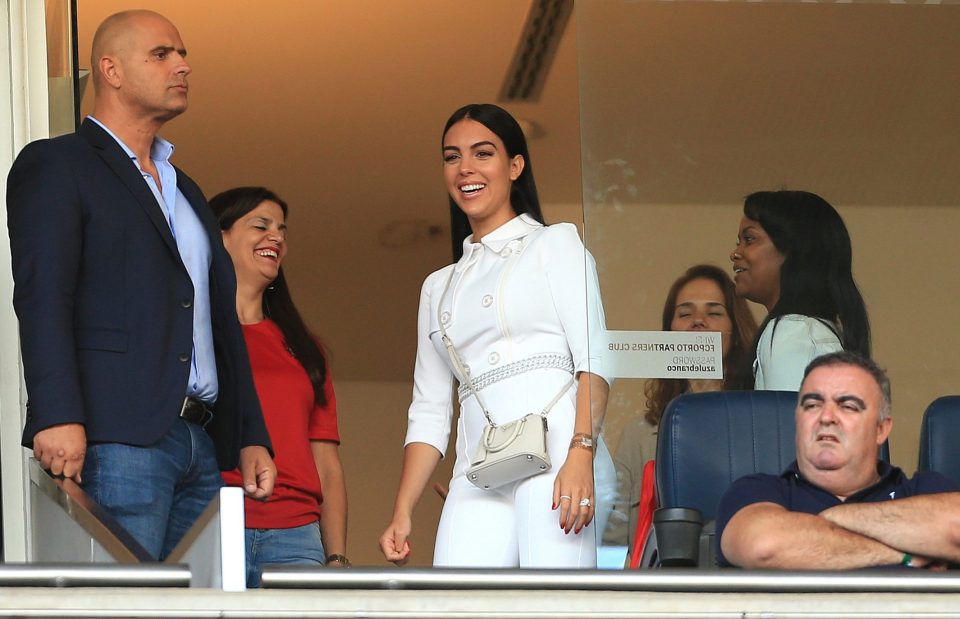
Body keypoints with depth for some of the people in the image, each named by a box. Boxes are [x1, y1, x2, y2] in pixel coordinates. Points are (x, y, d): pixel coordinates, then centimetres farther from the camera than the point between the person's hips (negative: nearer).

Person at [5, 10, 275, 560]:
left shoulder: (184, 190, 28)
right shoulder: (56, 166, 3)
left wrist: (251, 438, 17)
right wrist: (58, 416, -22)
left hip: (200, 443, 8)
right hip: (118, 440, -7)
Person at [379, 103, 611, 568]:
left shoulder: (555, 244, 13)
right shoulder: (439, 287, 28)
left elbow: (593, 360, 0)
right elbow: (428, 414, 23)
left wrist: (581, 454, -16)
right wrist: (401, 514, 10)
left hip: (555, 450, -4)